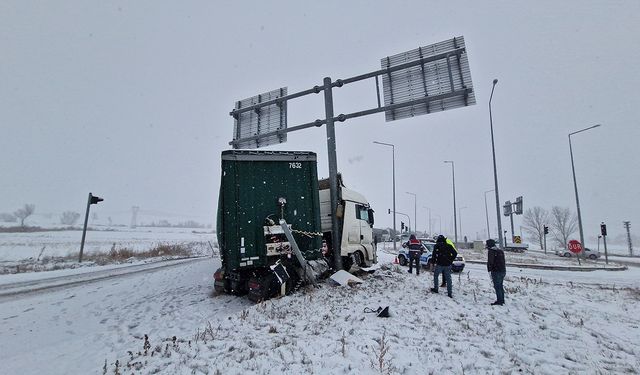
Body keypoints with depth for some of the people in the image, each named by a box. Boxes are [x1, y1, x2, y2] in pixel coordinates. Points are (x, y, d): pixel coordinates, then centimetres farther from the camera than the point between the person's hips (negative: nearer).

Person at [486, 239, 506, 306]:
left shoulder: (491, 251, -12)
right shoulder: (500, 250, 15)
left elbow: (490, 262, -18)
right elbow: (503, 261, 20)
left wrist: (489, 270, -10)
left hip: (496, 271, -9)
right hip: (503, 270, 9)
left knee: (497, 286, -3)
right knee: (500, 286, 18)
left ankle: (499, 301, -1)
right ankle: (502, 300, 25)